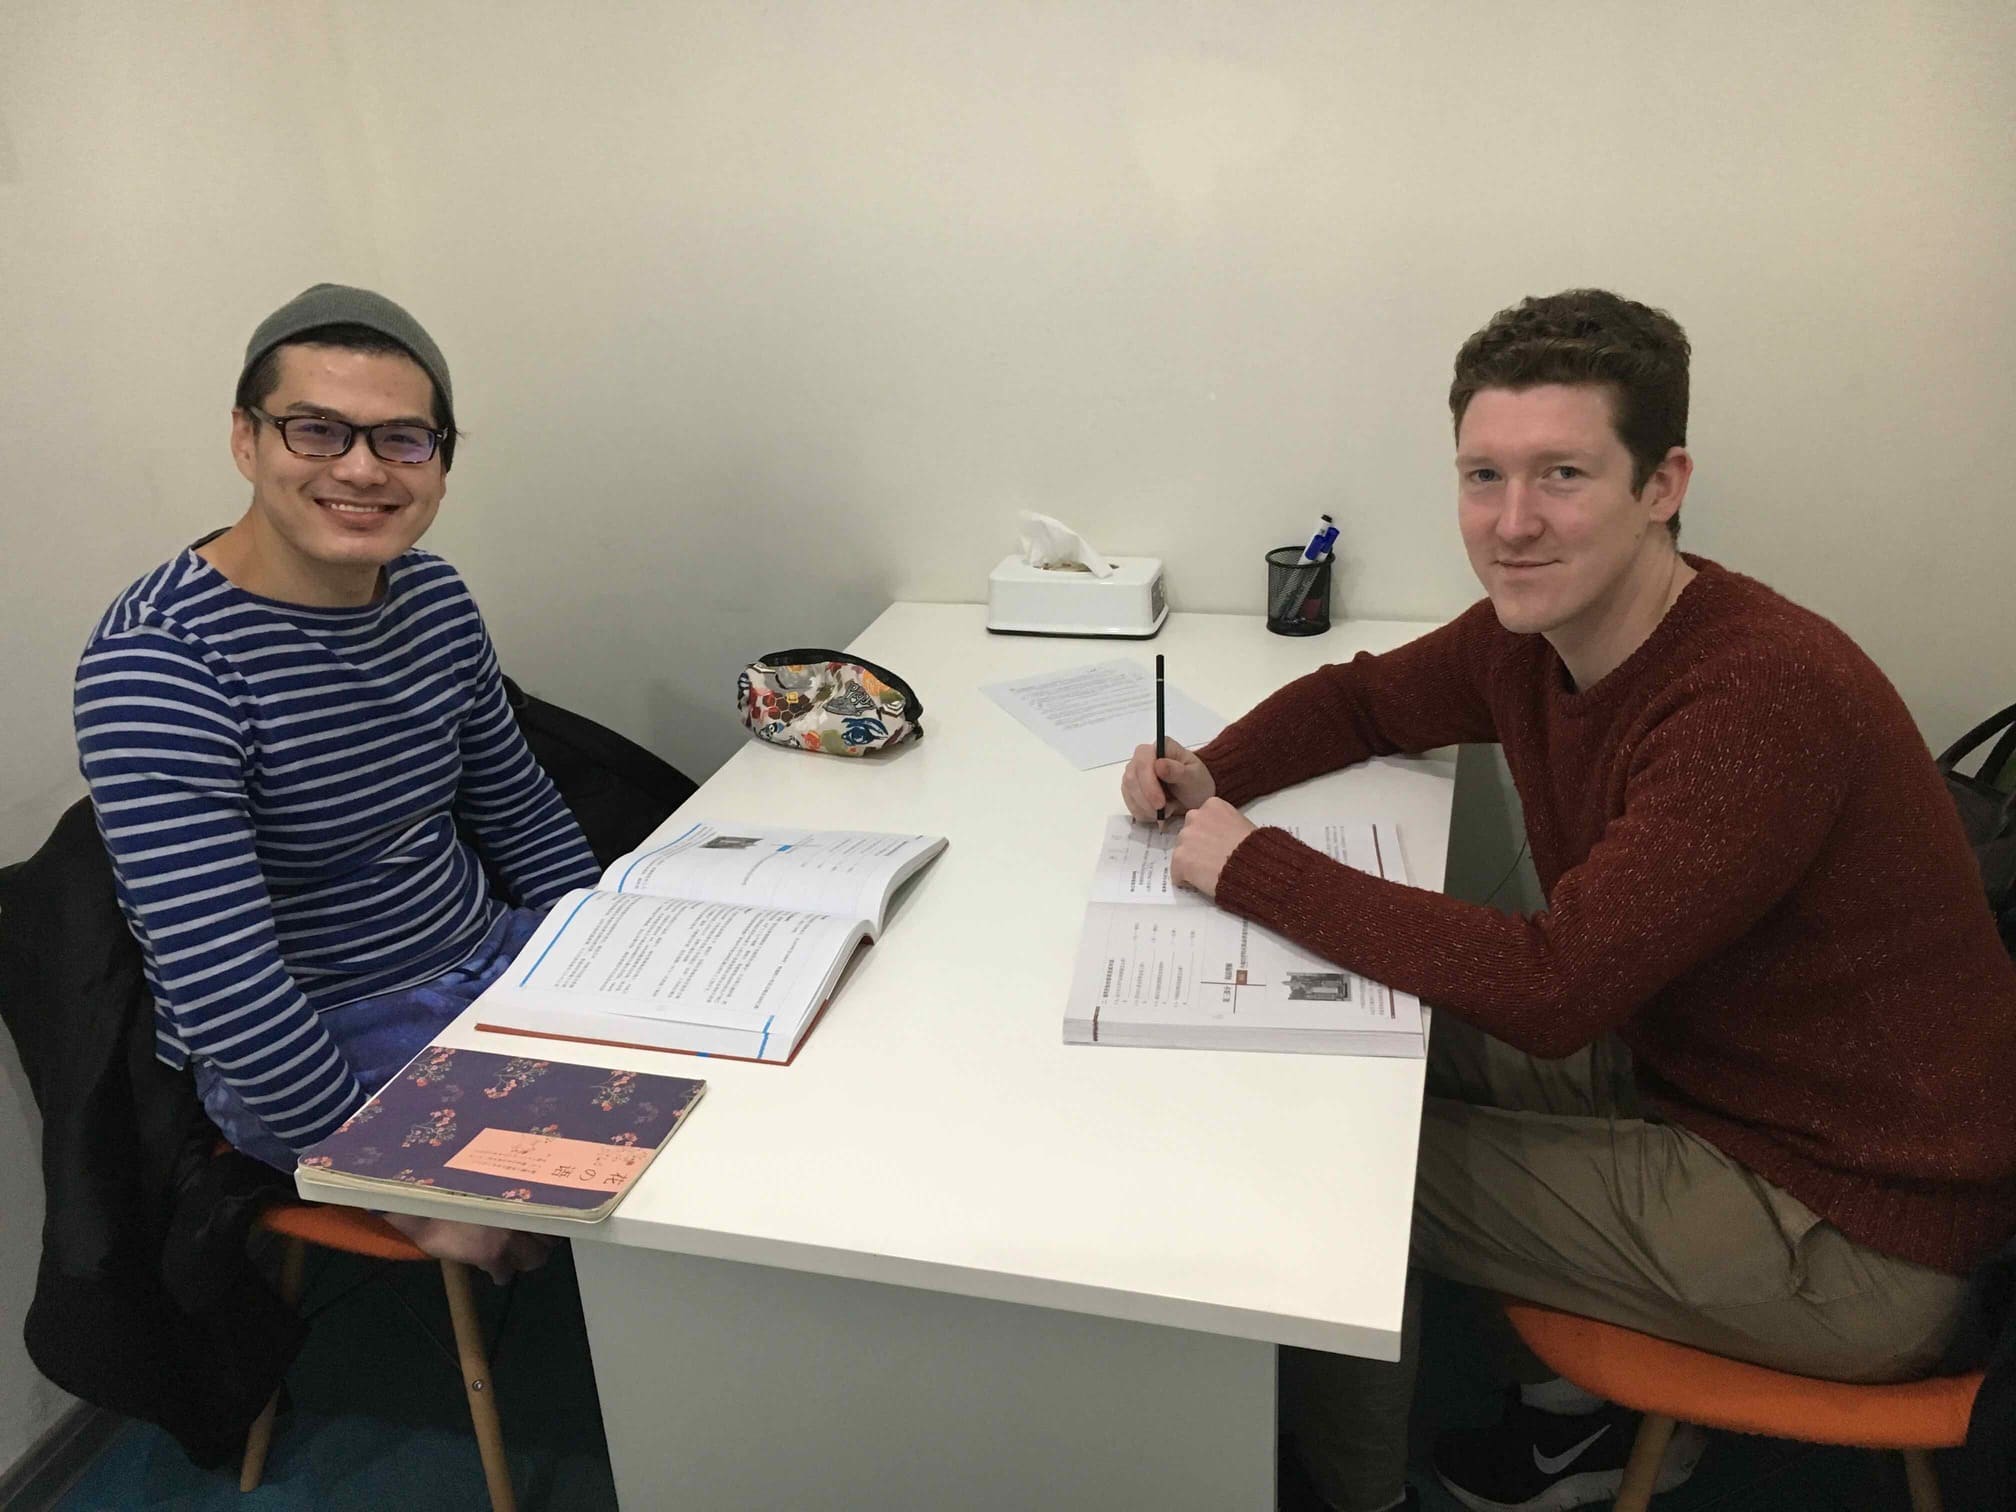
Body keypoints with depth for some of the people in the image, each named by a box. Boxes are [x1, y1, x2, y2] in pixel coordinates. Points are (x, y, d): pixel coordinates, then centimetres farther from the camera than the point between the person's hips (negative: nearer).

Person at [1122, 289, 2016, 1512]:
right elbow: (1367, 699, 13)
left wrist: (1252, 865, -25)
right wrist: (1214, 776, -6)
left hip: (1848, 1233, -8)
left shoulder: (1765, 701, -30)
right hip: (1689, 1067, 8)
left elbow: (1550, 988, -33)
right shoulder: (1530, 632, -5)